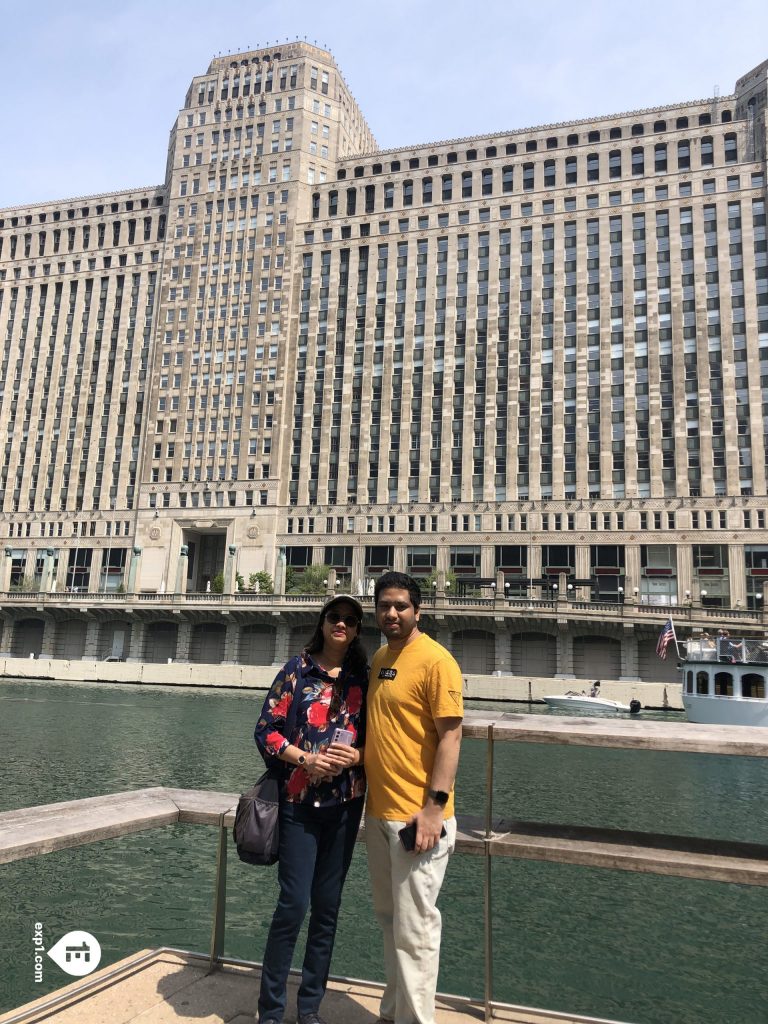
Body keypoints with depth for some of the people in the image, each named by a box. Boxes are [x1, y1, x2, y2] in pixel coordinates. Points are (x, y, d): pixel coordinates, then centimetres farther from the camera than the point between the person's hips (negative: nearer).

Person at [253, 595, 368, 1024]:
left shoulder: (364, 677, 3)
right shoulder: (297, 669, -3)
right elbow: (266, 729, -4)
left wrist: (357, 756, -12)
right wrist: (305, 759, -15)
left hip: (346, 804, 3)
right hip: (300, 800, -2)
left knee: (327, 905, 11)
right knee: (293, 903, -3)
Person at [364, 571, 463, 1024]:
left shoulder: (436, 660, -13)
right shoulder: (379, 659, 10)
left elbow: (450, 736, -16)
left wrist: (434, 807, -20)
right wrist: (364, 787, 15)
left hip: (416, 816, -8)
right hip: (378, 811, 8)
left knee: (414, 929, 3)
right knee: (389, 918, 20)